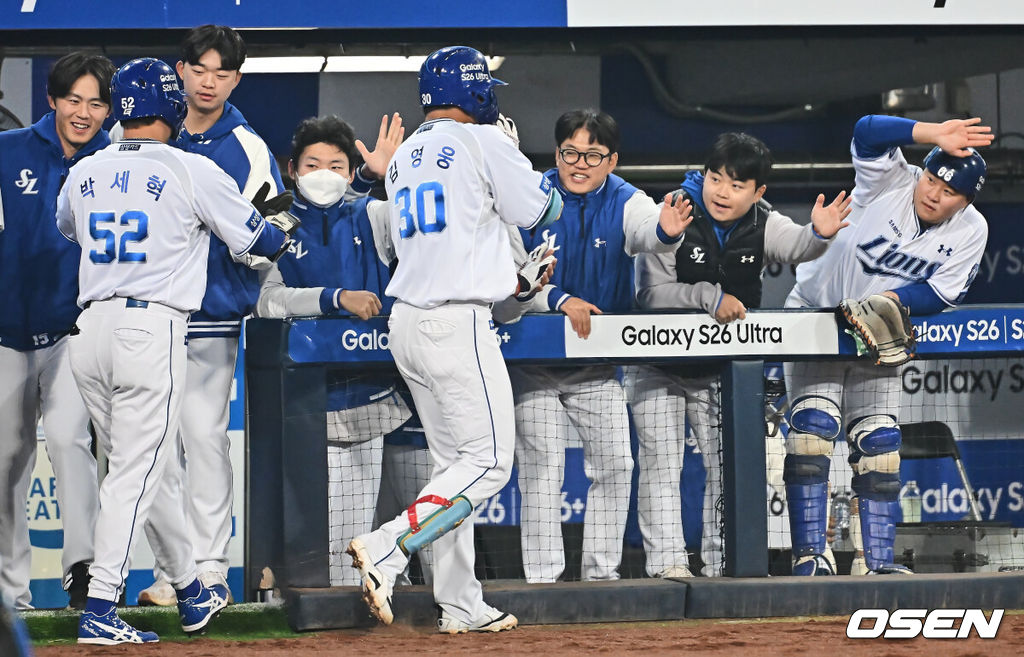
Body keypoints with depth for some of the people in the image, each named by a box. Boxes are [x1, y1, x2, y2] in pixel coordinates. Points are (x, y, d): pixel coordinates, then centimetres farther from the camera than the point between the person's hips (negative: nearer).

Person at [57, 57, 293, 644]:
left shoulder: (85, 174, 10)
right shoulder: (193, 171, -5)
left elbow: (66, 230, 32)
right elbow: (256, 239, 5)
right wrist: (286, 237, 27)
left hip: (90, 329, 6)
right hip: (152, 326, -6)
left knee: (152, 469, 16)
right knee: (138, 473, -4)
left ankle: (192, 592, 27)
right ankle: (100, 612, -10)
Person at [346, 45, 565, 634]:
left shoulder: (404, 158, 16)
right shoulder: (482, 144, -7)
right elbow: (543, 208, 1)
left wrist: (514, 278, 27)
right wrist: (511, 155, 18)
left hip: (406, 321, 8)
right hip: (457, 322, -8)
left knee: (454, 462, 13)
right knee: (489, 463, -6)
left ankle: (462, 607, 11)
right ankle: (386, 550, -21)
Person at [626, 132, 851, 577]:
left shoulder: (764, 226, -8)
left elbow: (796, 246, -30)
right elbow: (651, 294, -21)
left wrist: (820, 235, -52)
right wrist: (709, 297, -32)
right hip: (658, 365, -3)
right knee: (660, 460, -8)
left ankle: (722, 562, 8)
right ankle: (666, 559, -9)